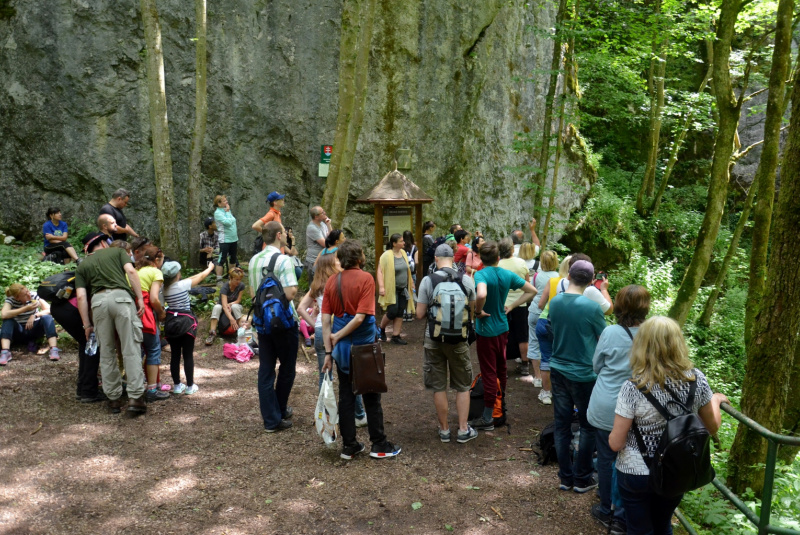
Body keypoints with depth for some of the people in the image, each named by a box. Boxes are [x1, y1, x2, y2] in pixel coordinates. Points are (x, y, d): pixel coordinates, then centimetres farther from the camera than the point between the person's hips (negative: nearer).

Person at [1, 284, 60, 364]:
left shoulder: (34, 296, -12)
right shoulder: (10, 299, -14)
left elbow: (49, 310, -18)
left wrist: (35, 315, -34)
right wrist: (26, 308, -35)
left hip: (34, 329, 0)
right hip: (19, 332, 0)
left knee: (47, 317, -28)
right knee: (8, 320, -28)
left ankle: (54, 349, -44)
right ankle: (5, 352, -43)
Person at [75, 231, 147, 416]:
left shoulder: (82, 265, 25)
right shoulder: (117, 251, 22)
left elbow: (81, 296, 12)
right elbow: (131, 272, 3)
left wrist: (86, 324, 14)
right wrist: (140, 298, 0)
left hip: (98, 301, 2)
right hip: (121, 297, -2)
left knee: (106, 353, 13)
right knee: (131, 350, -3)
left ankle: (114, 398, 17)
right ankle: (135, 398, -8)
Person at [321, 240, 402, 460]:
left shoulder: (332, 281, 3)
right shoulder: (365, 278, -11)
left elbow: (325, 319, -2)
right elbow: (361, 316, -19)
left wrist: (329, 351, -1)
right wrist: (338, 336, -10)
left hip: (342, 347, 4)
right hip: (363, 344, -4)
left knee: (346, 395, 12)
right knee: (371, 396, 7)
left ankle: (349, 445, 19)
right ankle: (379, 445, 16)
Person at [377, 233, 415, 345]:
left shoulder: (403, 253, 8)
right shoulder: (386, 255, -14)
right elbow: (380, 271, -16)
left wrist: (411, 282, 19)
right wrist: (381, 286, -24)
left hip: (403, 289, 6)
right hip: (391, 290, -6)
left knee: (400, 314, 5)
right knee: (393, 312, -8)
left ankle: (396, 336, 13)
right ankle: (381, 329, 20)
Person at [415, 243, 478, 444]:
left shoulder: (427, 281, -11)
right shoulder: (466, 280, -5)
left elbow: (420, 314, -8)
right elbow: (472, 312, 6)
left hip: (434, 338, -1)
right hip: (459, 338, 1)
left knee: (438, 387, 11)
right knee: (463, 386, 15)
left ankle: (444, 429, 22)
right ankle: (463, 430, 18)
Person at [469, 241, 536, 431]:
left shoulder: (481, 274, -20)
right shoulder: (508, 274, -1)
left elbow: (481, 295, -41)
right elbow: (532, 291, 6)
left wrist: (478, 311, -22)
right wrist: (511, 306, 5)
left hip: (486, 330, -6)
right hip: (503, 328, 6)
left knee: (489, 373, -1)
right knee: (501, 368, 21)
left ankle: (487, 418, 7)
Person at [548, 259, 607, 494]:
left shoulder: (555, 302, -3)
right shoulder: (591, 307, -18)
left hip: (558, 370, 5)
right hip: (583, 374, -5)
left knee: (561, 425, 12)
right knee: (588, 427, 12)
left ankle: (566, 477, 23)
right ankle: (582, 479, 20)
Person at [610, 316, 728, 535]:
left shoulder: (633, 388, -24)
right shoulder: (697, 379, -13)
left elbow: (616, 443, -18)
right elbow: (712, 427, 2)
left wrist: (614, 434, 4)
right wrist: (715, 399, 20)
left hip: (636, 474, -4)